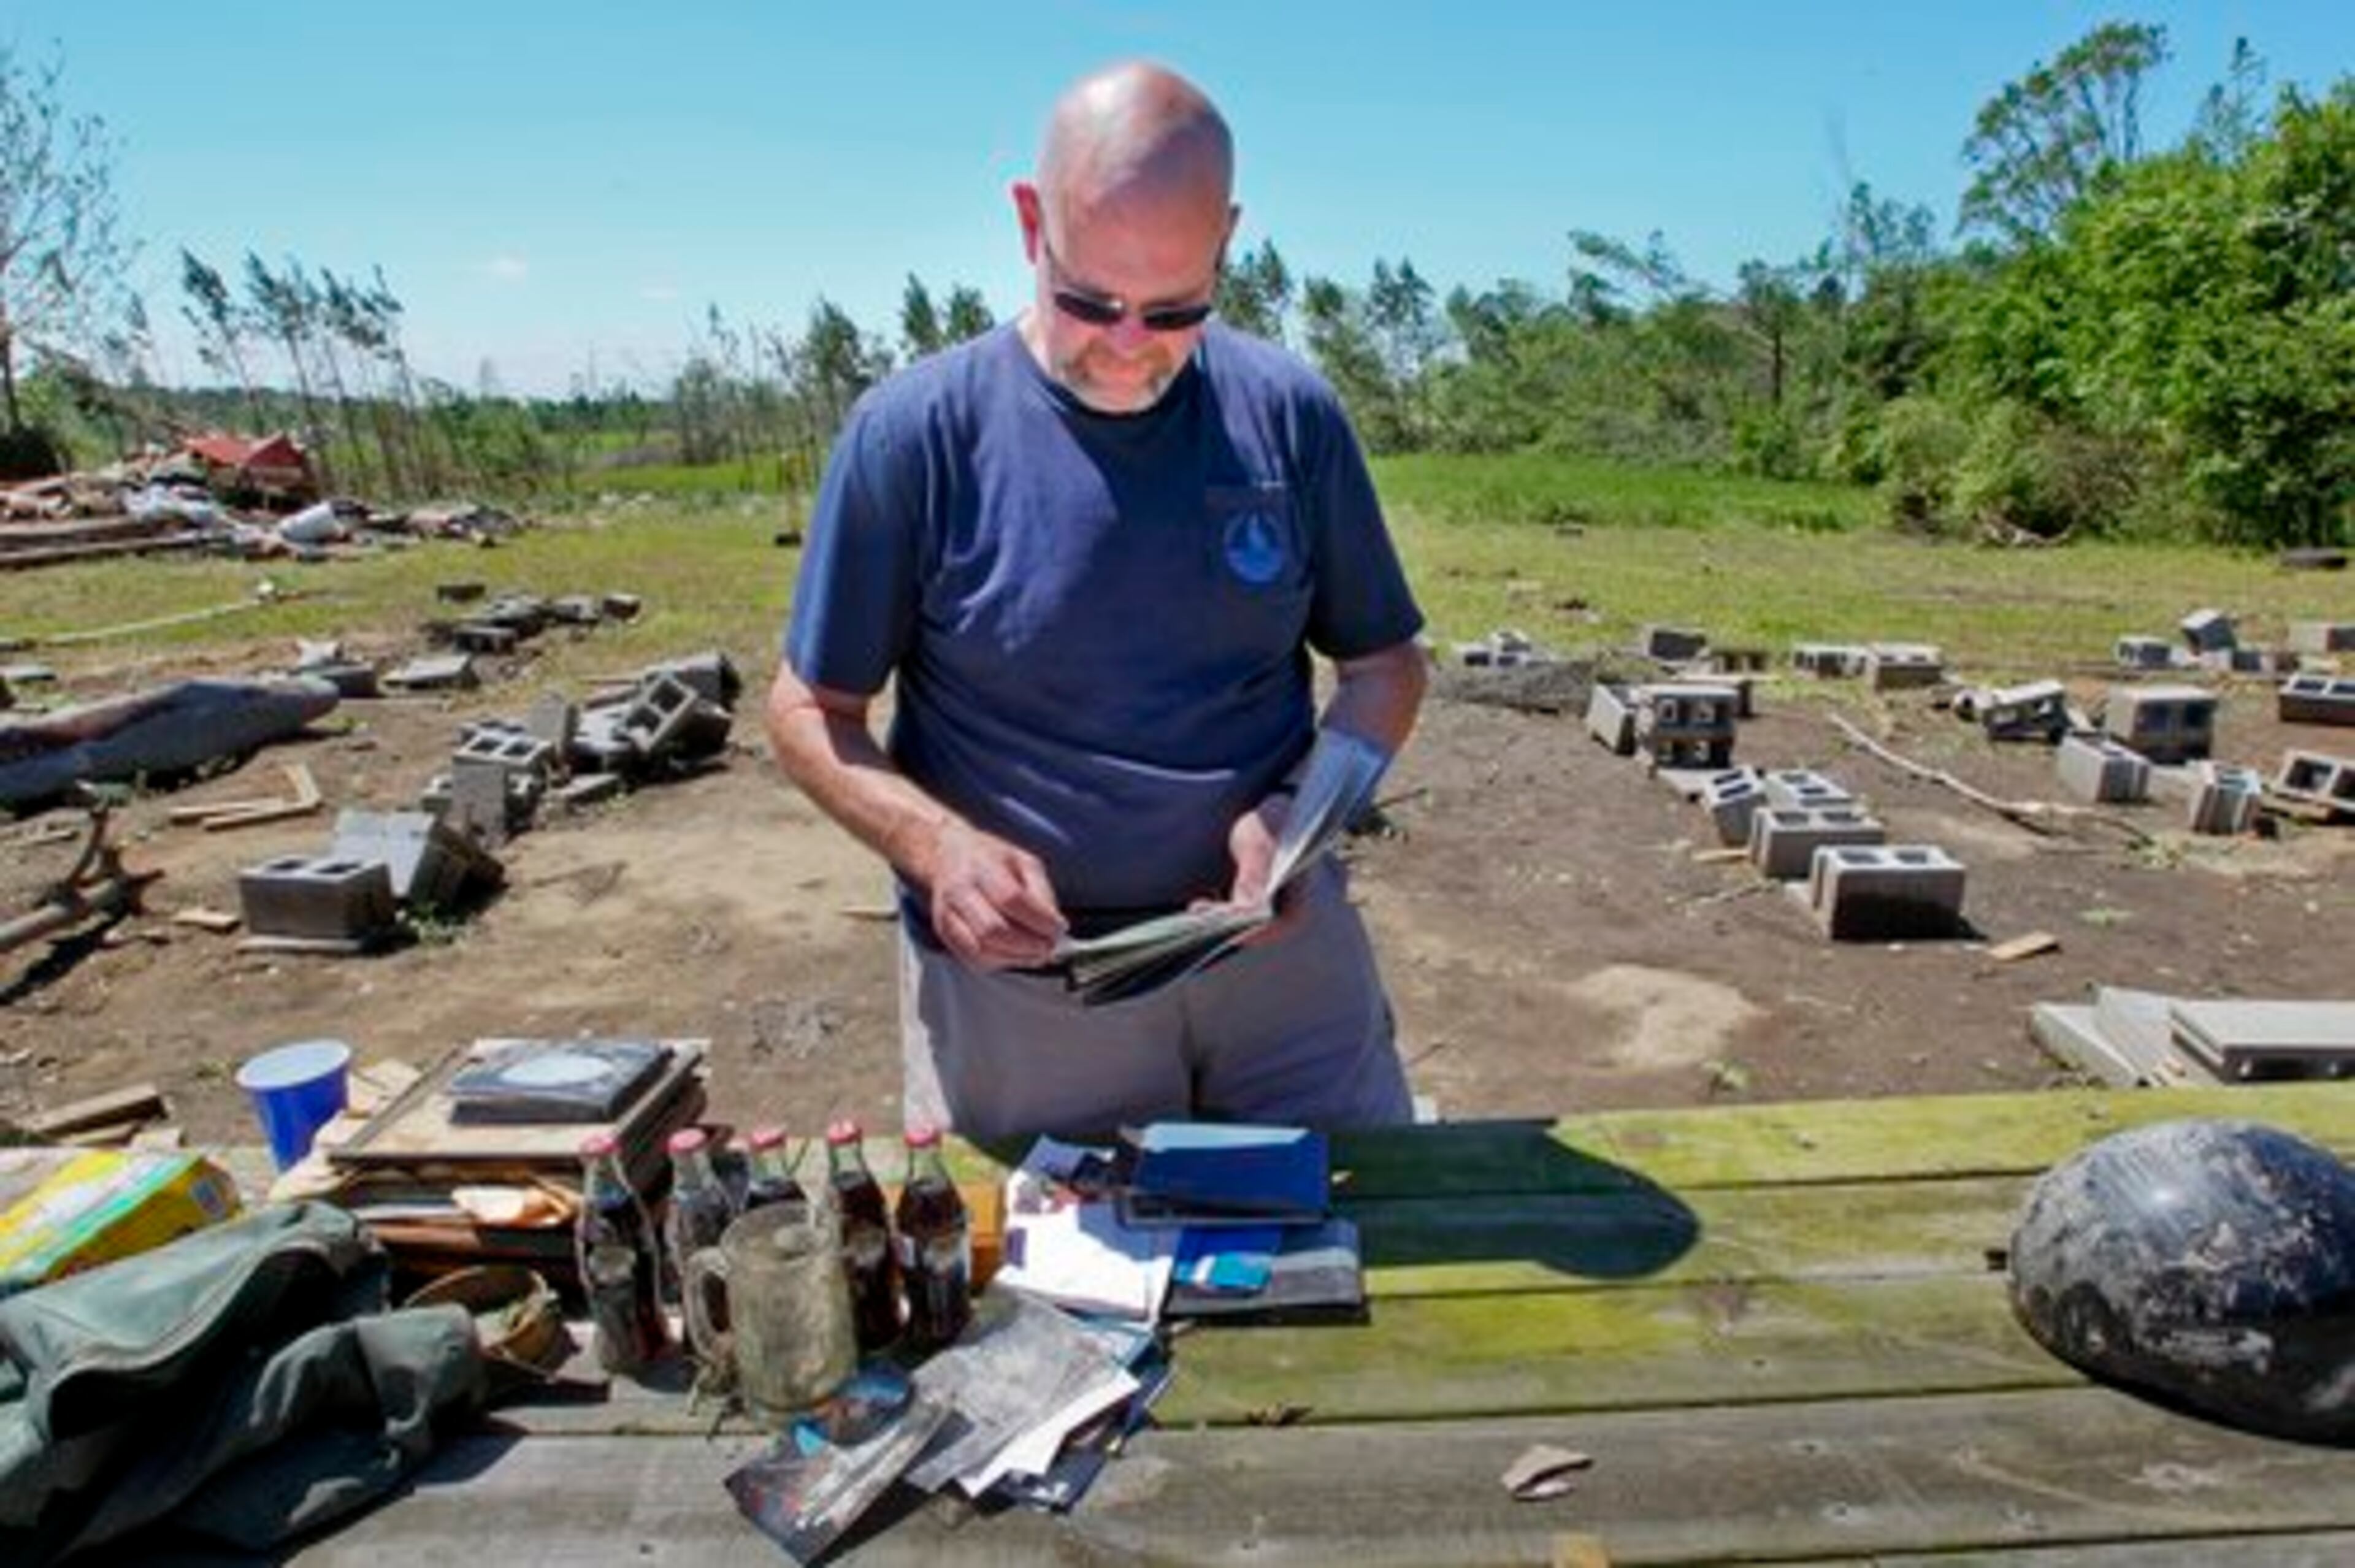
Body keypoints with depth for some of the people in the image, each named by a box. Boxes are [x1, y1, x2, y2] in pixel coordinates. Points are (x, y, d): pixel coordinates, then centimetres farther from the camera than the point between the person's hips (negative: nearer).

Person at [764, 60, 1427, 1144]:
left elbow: (1383, 661, 7)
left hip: (1282, 941, 3)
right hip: (1014, 973, -2)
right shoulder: (915, 432, -9)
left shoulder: (1291, 414, -2)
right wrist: (937, 845, -21)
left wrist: (1303, 810, -13)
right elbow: (809, 711, -2)